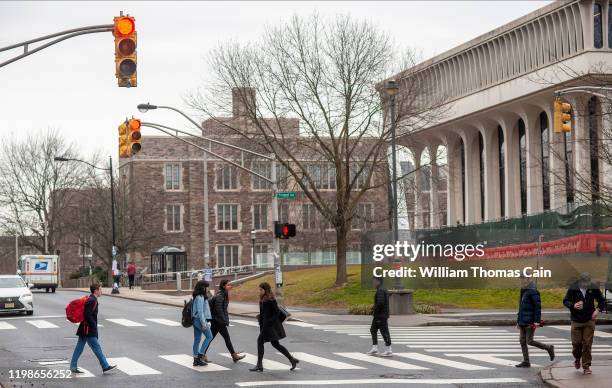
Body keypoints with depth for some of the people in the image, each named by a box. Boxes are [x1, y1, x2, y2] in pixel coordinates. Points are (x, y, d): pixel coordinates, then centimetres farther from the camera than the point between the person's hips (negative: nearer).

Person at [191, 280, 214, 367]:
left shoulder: (197, 297, 13)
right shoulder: (200, 298, -17)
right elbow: (200, 311, -21)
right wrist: (203, 323, -20)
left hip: (196, 320, 9)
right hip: (200, 320, -9)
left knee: (197, 339, 9)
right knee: (209, 336, 0)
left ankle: (196, 359, 11)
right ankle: (200, 354, -1)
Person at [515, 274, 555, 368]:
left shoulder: (533, 292, -13)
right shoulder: (523, 292, 14)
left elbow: (538, 306, -16)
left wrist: (537, 321, -21)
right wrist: (518, 321, 20)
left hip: (530, 322, -9)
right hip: (523, 322, 9)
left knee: (529, 341, -8)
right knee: (522, 341, 6)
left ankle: (549, 348, 9)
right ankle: (526, 362, 11)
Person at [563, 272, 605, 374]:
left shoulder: (594, 288, -3)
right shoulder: (573, 288, -7)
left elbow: (602, 301, 10)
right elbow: (565, 301, 0)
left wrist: (598, 309, -9)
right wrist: (573, 305, -20)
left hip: (589, 320, 0)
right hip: (576, 321, 0)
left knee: (587, 344, -2)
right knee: (576, 343, 0)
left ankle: (586, 366, 6)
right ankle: (577, 359, 30)